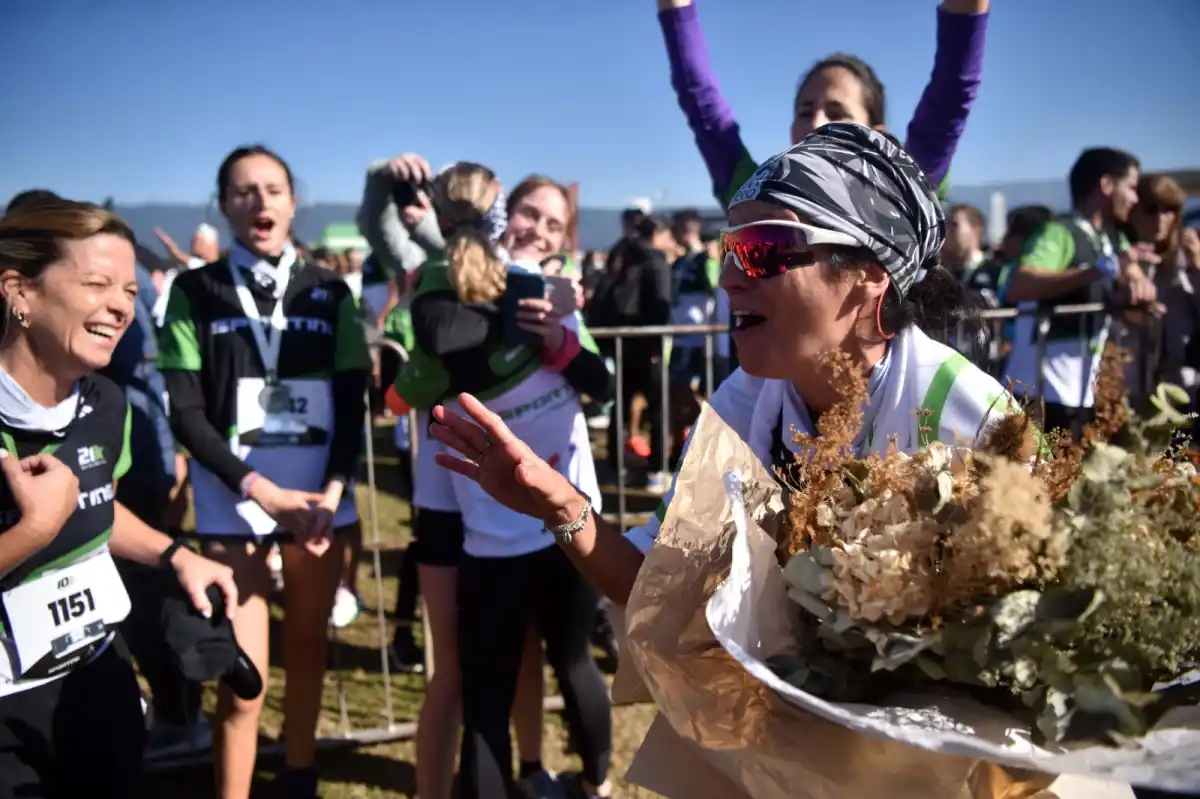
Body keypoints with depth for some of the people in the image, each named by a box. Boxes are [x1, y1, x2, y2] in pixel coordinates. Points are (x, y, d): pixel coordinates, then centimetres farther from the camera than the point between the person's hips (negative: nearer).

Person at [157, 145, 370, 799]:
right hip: (233, 505, -2)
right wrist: (265, 491, -13)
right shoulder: (195, 292, 1)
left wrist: (332, 492, -11)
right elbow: (186, 414, -4)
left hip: (323, 499, 3)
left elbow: (352, 404, 4)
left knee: (308, 645, 14)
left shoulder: (330, 292, 7)